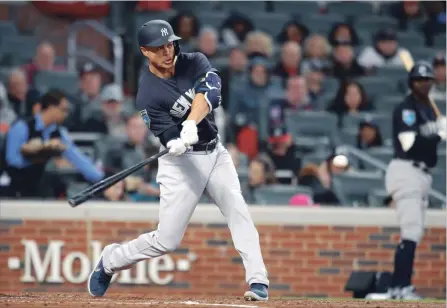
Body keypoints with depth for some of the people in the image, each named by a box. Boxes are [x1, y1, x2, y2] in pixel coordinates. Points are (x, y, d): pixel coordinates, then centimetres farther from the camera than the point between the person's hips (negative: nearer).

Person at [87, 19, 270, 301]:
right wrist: (176, 144, -44)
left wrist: (190, 124, -42)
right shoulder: (148, 95, -14)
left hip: (215, 153, 4)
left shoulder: (195, 63, -5)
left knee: (239, 212, -14)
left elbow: (208, 93, -25)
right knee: (167, 241, -3)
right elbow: (167, 136, -19)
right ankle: (110, 261, 19)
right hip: (182, 162, -4)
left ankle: (258, 281, -14)